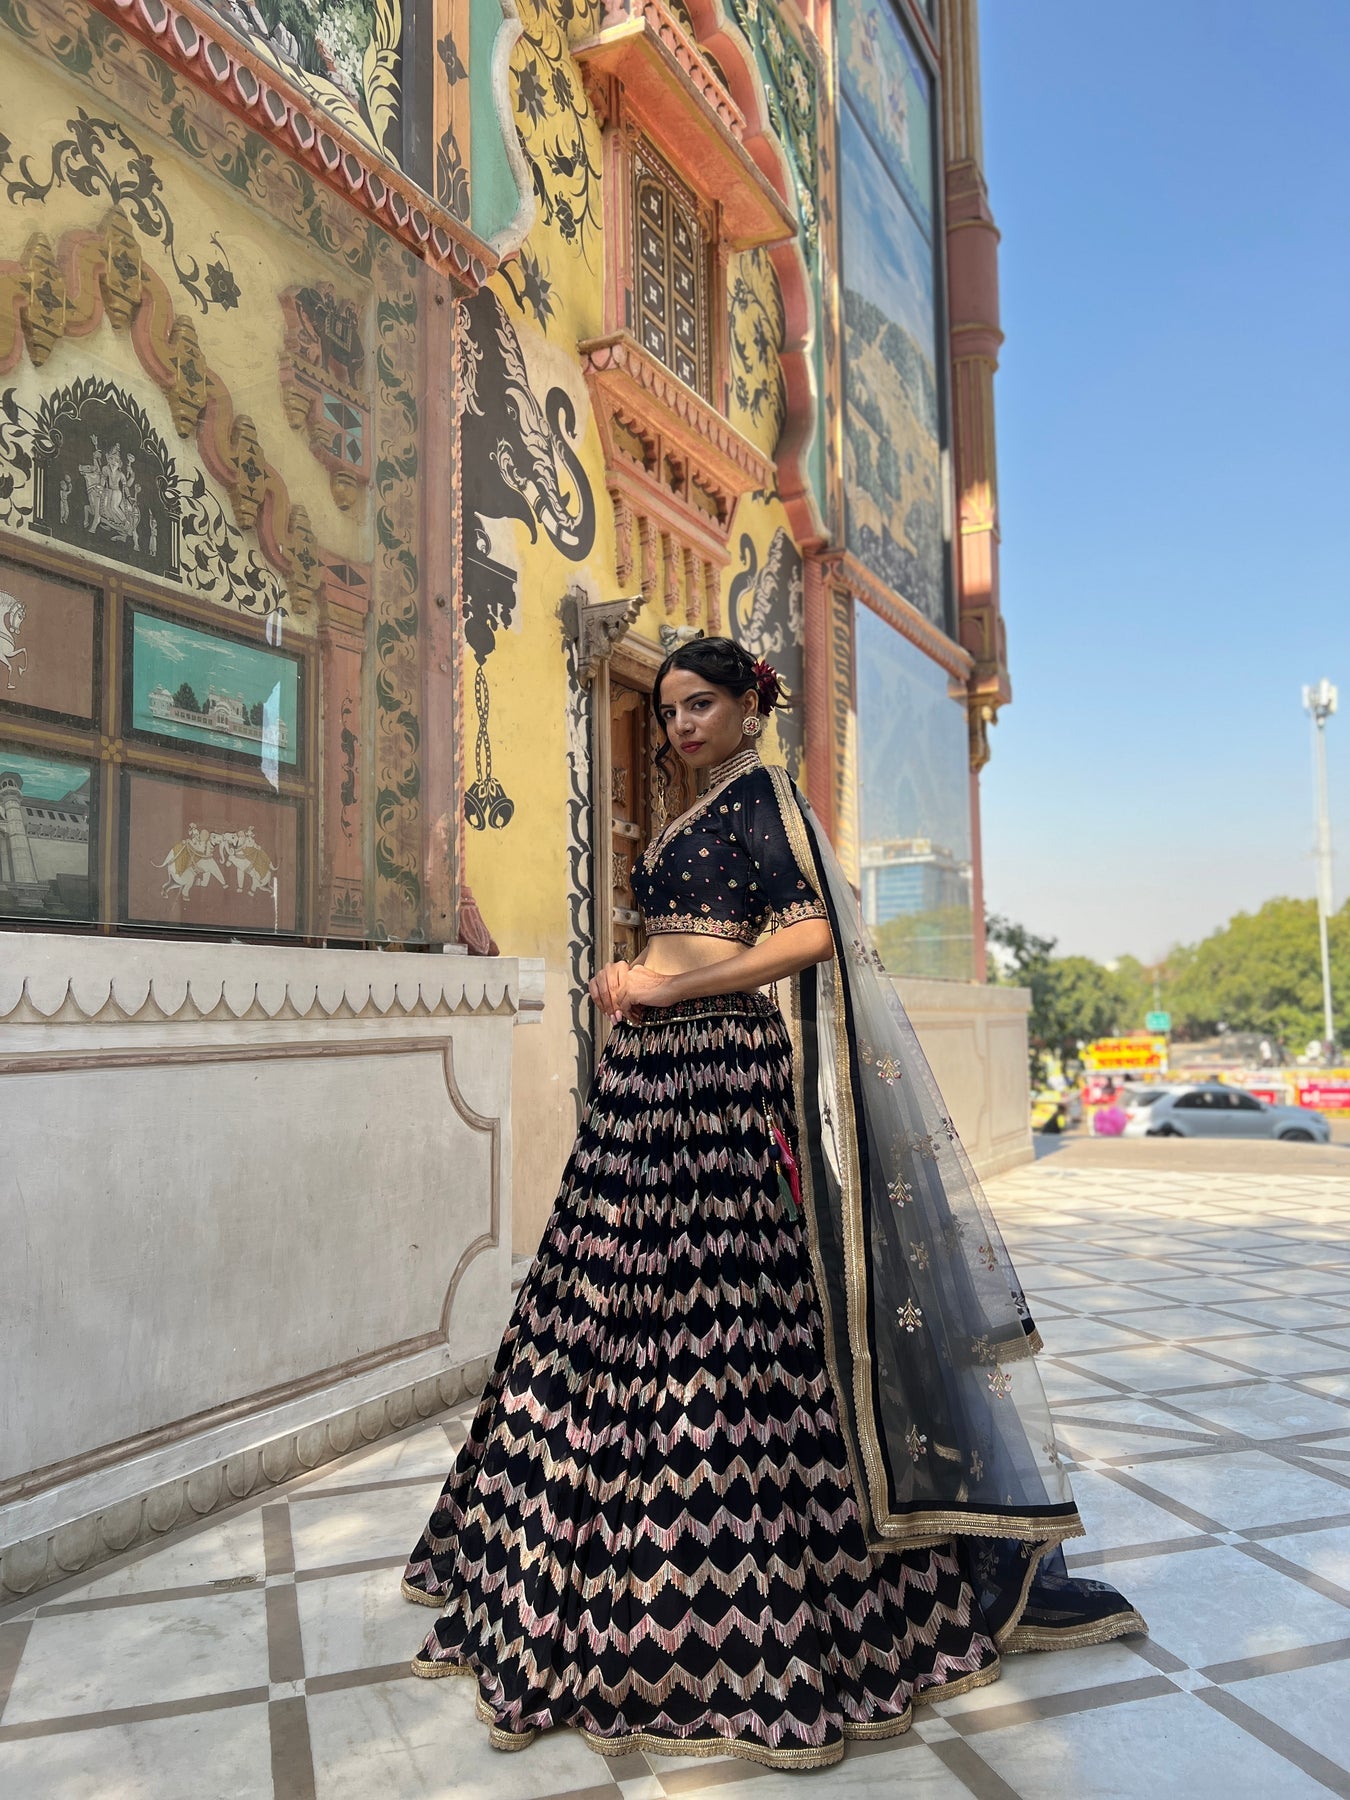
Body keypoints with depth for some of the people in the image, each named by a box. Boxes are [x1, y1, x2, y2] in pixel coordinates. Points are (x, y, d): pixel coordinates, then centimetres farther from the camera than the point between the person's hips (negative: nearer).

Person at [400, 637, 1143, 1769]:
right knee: (632, 1306, 12)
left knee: (726, 1310, -5)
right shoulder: (698, 817, 22)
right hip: (657, 1070, 9)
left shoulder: (761, 796, -3)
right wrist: (633, 986, 8)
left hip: (722, 1065, -9)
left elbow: (811, 932, -16)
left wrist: (665, 988, -16)